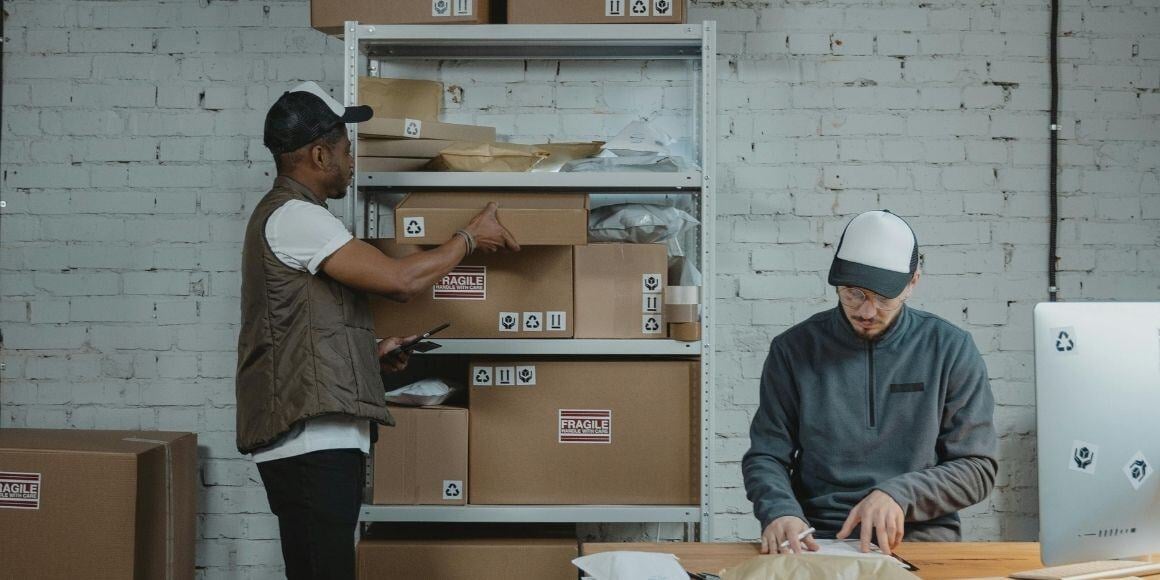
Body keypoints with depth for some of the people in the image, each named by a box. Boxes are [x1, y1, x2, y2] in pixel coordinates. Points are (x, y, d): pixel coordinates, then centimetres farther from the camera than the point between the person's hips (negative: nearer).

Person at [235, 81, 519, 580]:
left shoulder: (285, 216, 22)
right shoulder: (294, 216, -11)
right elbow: (400, 280, -16)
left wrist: (370, 353, 15)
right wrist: (470, 237, -1)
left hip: (314, 442, 10)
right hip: (312, 441, -10)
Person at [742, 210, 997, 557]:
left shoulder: (951, 349, 2)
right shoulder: (793, 349, 4)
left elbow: (978, 467, 2)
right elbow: (765, 457, 7)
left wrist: (899, 494, -15)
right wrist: (779, 512, -15)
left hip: (921, 536, 0)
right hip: (816, 539, 1)